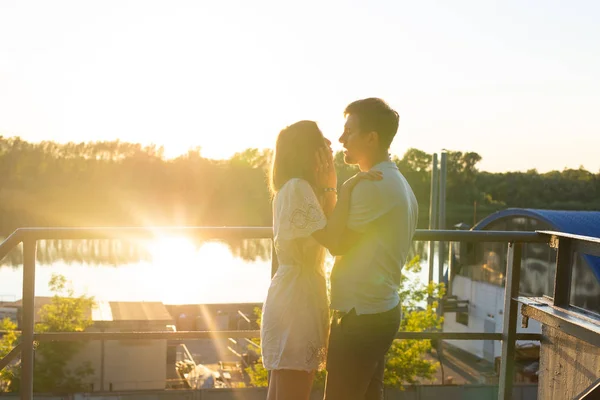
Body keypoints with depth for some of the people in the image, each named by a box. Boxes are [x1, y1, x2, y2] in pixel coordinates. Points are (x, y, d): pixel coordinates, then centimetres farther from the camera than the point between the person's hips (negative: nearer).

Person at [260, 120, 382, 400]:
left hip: (298, 294, 10)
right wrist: (346, 188, -19)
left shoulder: (302, 188, 17)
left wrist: (328, 187, 8)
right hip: (297, 295, -10)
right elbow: (330, 238, -22)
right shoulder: (297, 187, -14)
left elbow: (329, 229, 13)